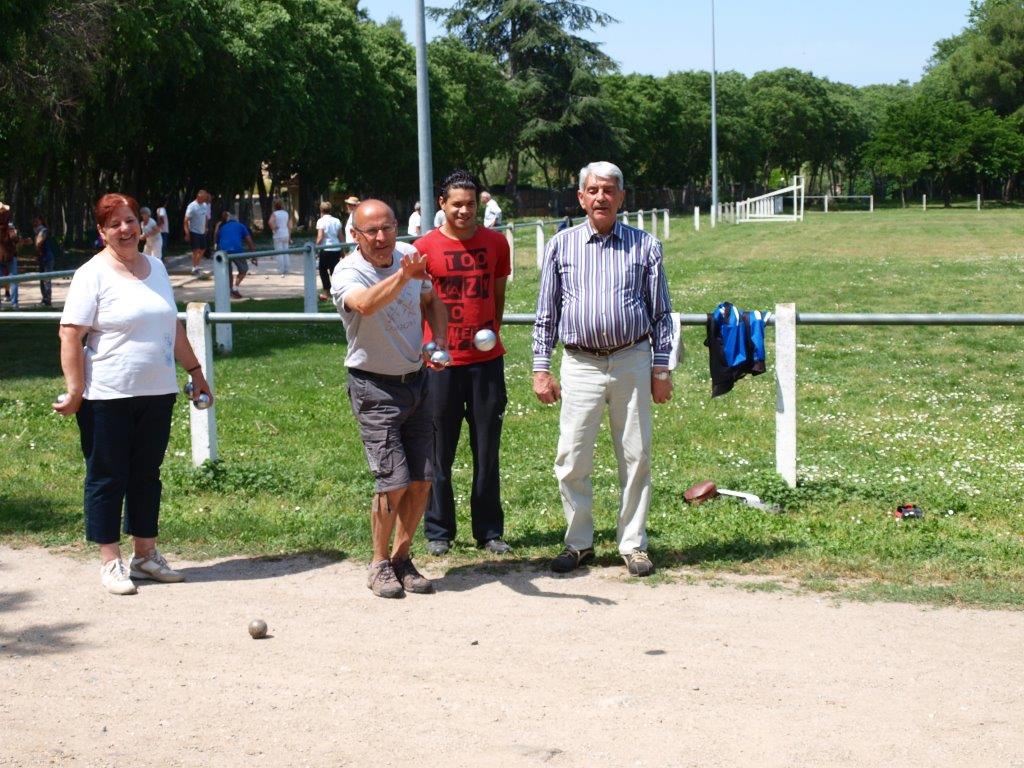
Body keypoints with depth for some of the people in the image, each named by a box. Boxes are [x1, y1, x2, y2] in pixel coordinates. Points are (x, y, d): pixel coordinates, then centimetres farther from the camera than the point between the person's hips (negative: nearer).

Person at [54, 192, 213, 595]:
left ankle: (146, 554, 24)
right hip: (107, 397, -6)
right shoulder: (93, 274, -8)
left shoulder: (155, 267, 12)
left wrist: (195, 370, 19)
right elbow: (71, 335, -12)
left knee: (147, 474, 13)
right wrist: (74, 390, -17)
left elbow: (173, 326, 20)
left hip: (157, 394, 6)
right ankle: (110, 562, 12)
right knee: (108, 478, 3)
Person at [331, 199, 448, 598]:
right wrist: (402, 276, -56)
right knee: (394, 483, -11)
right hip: (375, 389, -6)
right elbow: (365, 304, -40)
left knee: (422, 481, 5)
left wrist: (440, 342, 3)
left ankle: (401, 557, 22)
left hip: (416, 381, 6)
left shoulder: (410, 259, 1)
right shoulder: (347, 273, -16)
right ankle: (380, 565, 8)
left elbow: (431, 301, 20)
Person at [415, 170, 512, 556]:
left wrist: (491, 333, 2)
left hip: (487, 360, 2)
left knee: (487, 451, 8)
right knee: (439, 452, 5)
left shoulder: (496, 243, 5)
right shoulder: (424, 247, -3)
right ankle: (438, 531, 16)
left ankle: (489, 530, 17)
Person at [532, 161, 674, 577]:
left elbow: (660, 312, 9)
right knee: (571, 461, -1)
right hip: (581, 366, 0)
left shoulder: (645, 246, 6)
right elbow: (546, 313, 9)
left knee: (636, 458, 4)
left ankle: (633, 544, 16)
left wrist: (661, 368, 4)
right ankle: (579, 542, 14)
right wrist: (541, 368, 4)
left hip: (632, 362, 0)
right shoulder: (561, 245, 6)